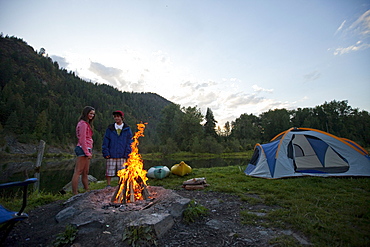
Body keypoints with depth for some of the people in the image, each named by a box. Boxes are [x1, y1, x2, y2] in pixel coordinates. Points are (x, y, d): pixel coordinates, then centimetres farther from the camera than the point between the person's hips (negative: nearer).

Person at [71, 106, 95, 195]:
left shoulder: (87, 124, 19)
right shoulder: (83, 124, -10)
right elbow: (82, 139, -15)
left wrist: (89, 151, 14)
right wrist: (87, 152, -15)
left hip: (87, 150, 10)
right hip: (83, 149, -10)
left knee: (85, 172, 14)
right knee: (78, 172, -5)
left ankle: (87, 191, 23)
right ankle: (75, 193, 1)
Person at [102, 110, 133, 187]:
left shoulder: (127, 129, 4)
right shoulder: (110, 129, 7)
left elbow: (129, 142, 2)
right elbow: (105, 141, 5)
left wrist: (127, 154, -5)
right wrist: (106, 153, -4)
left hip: (122, 155, 0)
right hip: (111, 155, 1)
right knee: (109, 172, 5)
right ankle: (108, 186, 22)